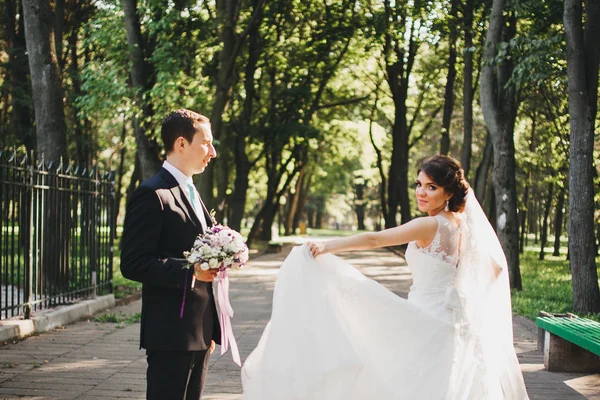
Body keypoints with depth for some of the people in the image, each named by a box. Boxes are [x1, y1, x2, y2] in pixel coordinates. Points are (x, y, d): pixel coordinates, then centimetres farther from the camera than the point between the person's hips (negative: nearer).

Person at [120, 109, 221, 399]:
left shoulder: (191, 193, 18)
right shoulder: (153, 194, -11)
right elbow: (133, 264, -17)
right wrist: (190, 271, -23)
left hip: (199, 332, 9)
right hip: (170, 332, -9)